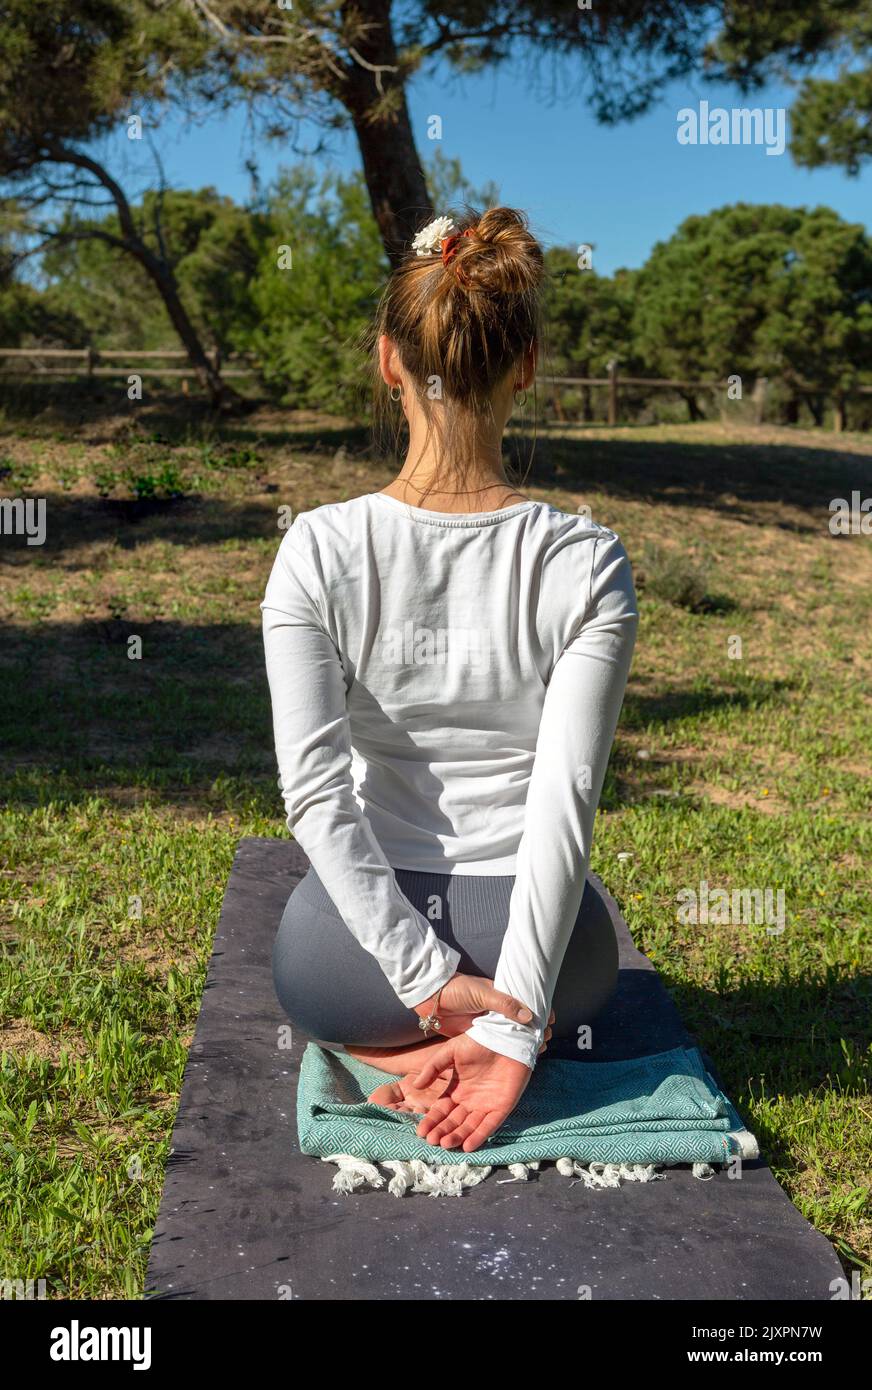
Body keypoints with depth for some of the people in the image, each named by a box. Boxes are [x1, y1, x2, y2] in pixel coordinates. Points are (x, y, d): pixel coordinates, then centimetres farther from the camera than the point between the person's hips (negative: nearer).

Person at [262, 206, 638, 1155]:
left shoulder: (317, 551, -13)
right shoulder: (586, 562, -13)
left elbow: (316, 790, -17)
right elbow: (564, 801, -18)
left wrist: (427, 980, -12)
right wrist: (513, 1022, -14)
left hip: (352, 961, -1)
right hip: (541, 953, 1)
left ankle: (398, 1046, 7)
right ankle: (489, 1043, 9)